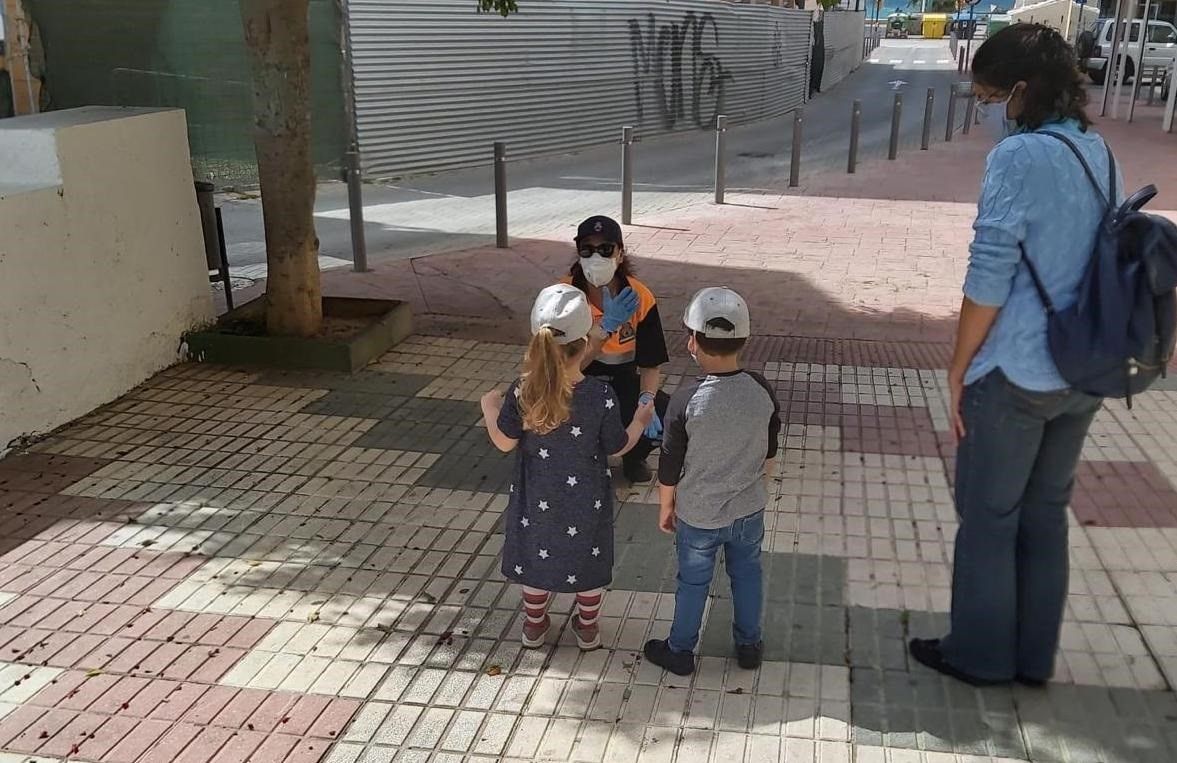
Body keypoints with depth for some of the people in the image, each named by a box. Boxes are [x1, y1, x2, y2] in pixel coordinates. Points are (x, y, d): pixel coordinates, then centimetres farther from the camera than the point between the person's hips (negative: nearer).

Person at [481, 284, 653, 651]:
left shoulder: (522, 392, -23)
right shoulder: (600, 395, -26)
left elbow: (504, 442, -10)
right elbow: (617, 447, -12)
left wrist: (490, 408, 9)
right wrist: (641, 420, 7)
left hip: (537, 497, 1)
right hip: (585, 499, -1)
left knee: (536, 555, 23)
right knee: (587, 560, 22)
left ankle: (534, 625, 43)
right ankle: (588, 628, 42)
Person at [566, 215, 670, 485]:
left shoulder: (640, 297, -13)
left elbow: (651, 363, -10)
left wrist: (646, 401, -30)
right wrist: (607, 325, -39)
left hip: (623, 382, 2)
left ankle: (634, 457, 14)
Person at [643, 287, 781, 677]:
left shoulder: (687, 399, -25)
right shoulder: (762, 391, -14)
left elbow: (670, 465, -14)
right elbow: (770, 453, 0)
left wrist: (666, 507, 3)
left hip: (698, 515, -3)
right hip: (749, 509, 3)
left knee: (693, 582, 18)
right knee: (747, 573, 25)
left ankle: (680, 652, 37)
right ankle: (749, 645, 42)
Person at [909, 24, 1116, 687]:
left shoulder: (1021, 155, -17)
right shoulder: (1100, 152, 8)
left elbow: (989, 278, -18)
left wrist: (959, 368, -8)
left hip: (1015, 373, -8)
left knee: (989, 517, 9)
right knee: (1047, 512, 18)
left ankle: (980, 655, 24)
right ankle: (1035, 657, 30)